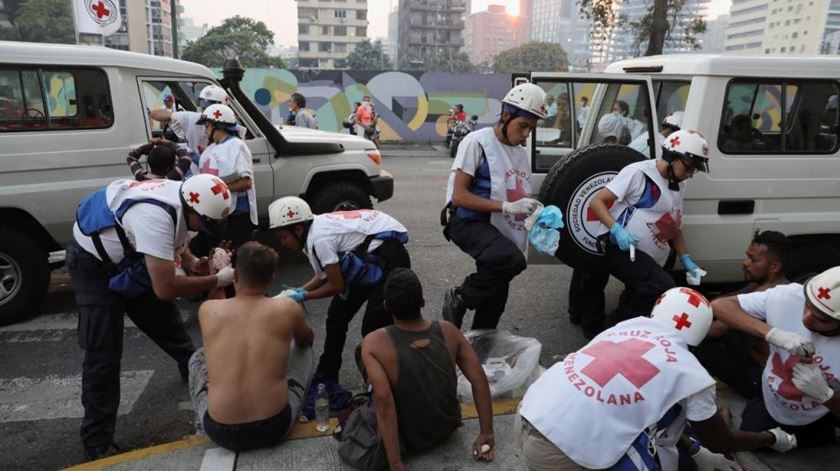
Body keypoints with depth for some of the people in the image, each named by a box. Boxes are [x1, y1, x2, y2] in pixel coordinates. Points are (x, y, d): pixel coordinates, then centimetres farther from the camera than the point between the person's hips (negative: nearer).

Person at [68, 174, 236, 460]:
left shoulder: (184, 202, -13)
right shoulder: (157, 215, -41)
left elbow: (176, 240, 10)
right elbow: (165, 288, -40)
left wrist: (192, 262, -9)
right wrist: (217, 280, -30)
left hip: (130, 258, 8)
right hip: (94, 262, -8)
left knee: (167, 323, 18)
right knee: (103, 355, -8)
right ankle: (98, 445, 3)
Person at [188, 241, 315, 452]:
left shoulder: (207, 309, -3)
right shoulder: (288, 308, -5)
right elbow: (306, 340, 19)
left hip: (221, 432, 1)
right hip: (275, 427, -1)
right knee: (303, 349, 24)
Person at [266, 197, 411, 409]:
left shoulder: (319, 239, -26)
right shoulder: (316, 228, 2)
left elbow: (338, 286, -18)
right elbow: (325, 275, 11)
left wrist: (304, 296, -6)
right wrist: (300, 290, 1)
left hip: (389, 258, -10)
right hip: (368, 259, 10)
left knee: (374, 328, -12)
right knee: (337, 316, 10)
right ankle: (326, 378, 24)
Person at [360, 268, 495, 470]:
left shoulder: (374, 343, -25)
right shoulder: (448, 330, -15)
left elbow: (383, 400, -31)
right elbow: (479, 381, -13)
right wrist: (486, 433, -4)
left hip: (408, 439, -3)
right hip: (448, 428, 3)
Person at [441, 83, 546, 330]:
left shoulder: (521, 152, 11)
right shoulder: (478, 142, -12)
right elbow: (459, 196, -18)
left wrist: (534, 211, 0)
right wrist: (507, 207, -25)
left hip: (500, 230, 8)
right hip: (469, 223, -8)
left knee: (495, 298, 10)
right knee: (511, 260, -33)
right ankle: (460, 298, -10)